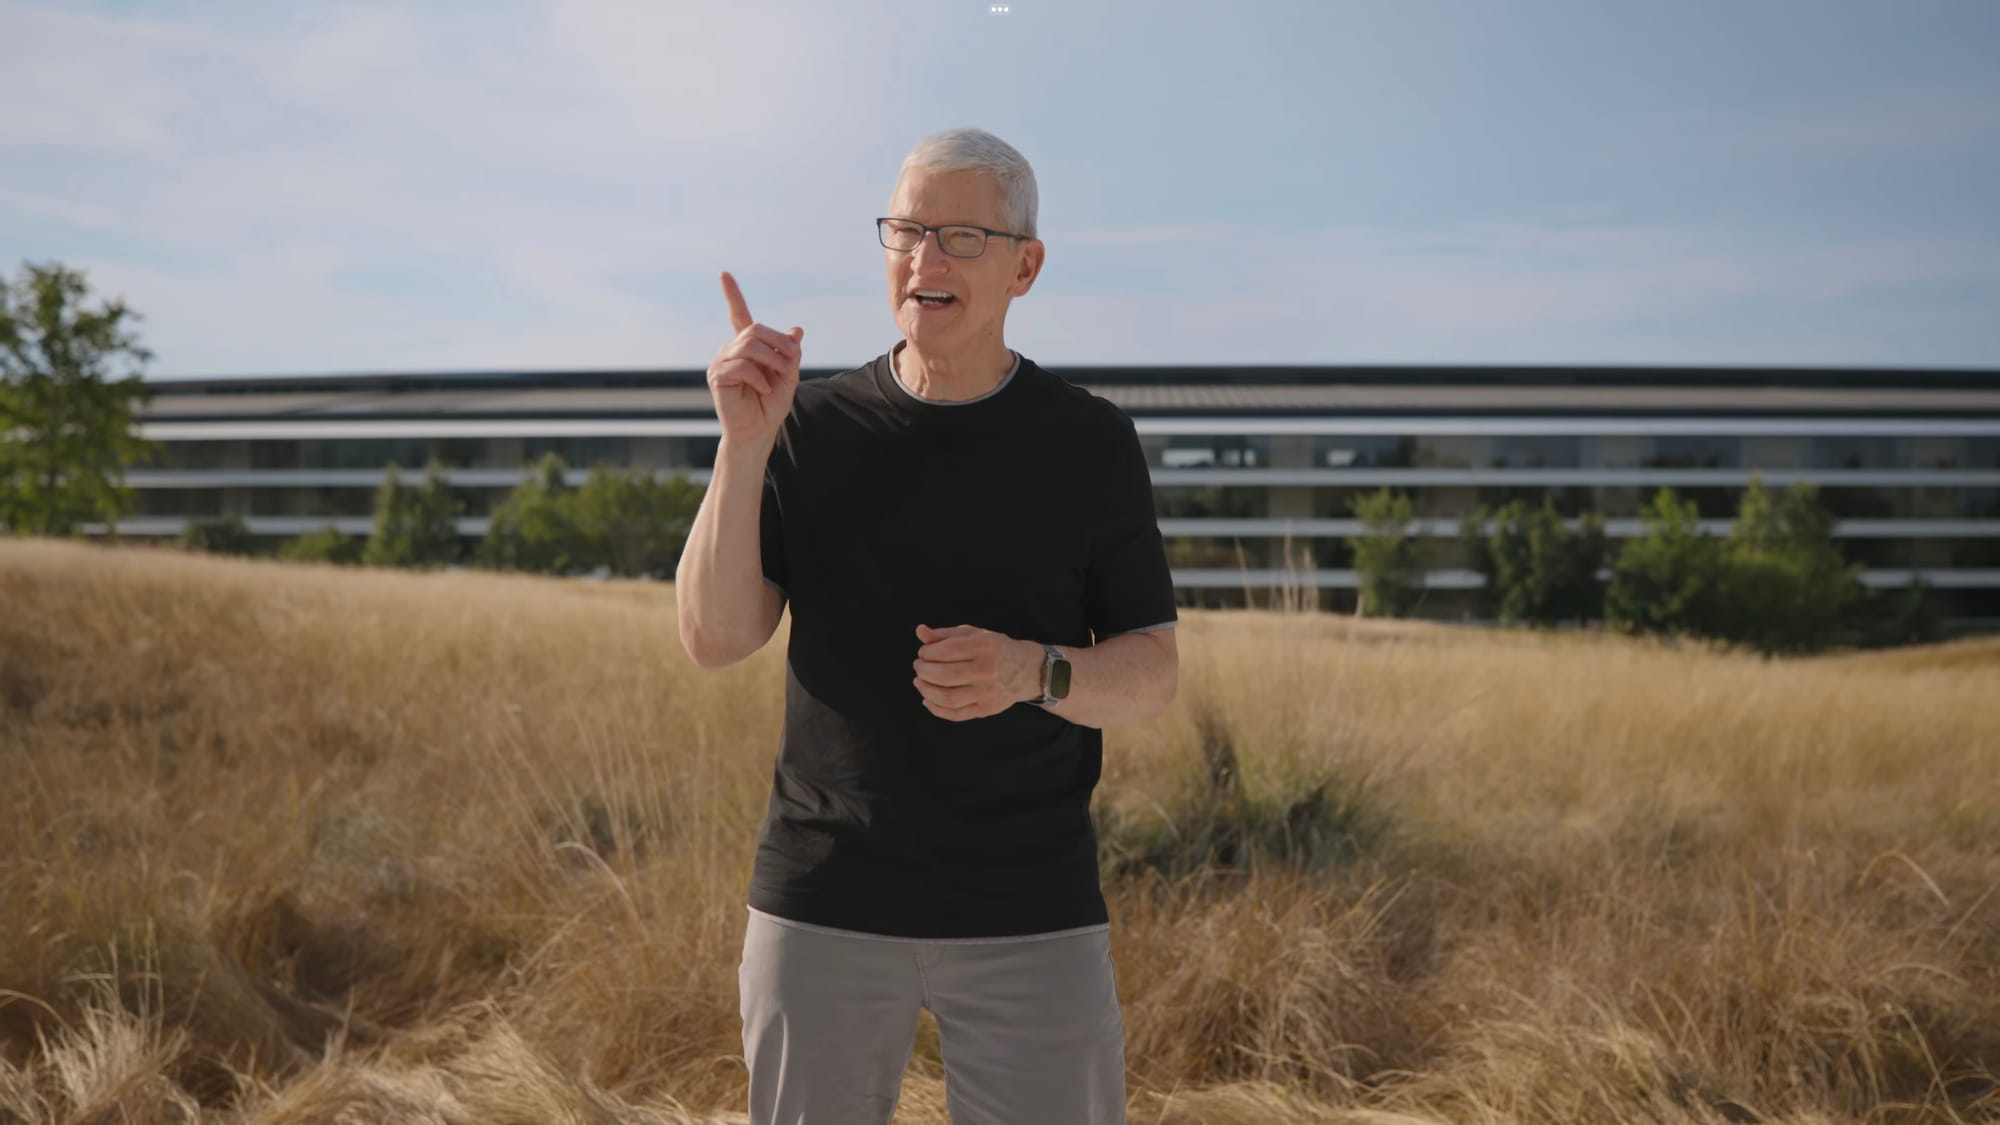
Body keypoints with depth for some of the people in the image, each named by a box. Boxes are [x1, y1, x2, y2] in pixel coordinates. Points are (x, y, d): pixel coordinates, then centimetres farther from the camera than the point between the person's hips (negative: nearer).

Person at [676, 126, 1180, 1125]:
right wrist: (743, 443, -17)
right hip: (821, 907, 1)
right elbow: (714, 639, -5)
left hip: (1031, 917, -1)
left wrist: (1032, 672, -19)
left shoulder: (1090, 443, 1)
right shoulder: (812, 429, 3)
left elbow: (1151, 674, 1)